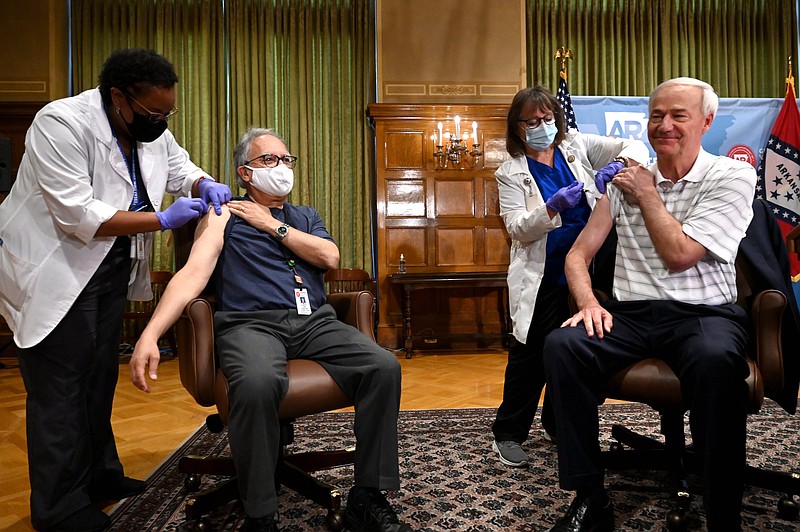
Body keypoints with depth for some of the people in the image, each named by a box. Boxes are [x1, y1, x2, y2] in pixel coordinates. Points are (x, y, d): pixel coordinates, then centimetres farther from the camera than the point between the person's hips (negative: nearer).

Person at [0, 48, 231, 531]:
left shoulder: (150, 128, -1)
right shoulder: (62, 123, -23)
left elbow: (181, 169, 14)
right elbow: (78, 216, -28)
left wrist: (206, 186, -9)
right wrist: (162, 220, -27)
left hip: (112, 266, 8)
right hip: (54, 270, -7)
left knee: (101, 374, 15)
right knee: (62, 383, -2)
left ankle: (98, 474, 31)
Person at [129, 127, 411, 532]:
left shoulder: (306, 217, 25)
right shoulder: (225, 216, 13)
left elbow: (330, 257, 5)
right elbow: (193, 273, -2)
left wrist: (272, 225, 6)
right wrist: (150, 334, -17)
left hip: (314, 321, 4)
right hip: (252, 324, -3)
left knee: (384, 366, -22)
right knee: (257, 384, -38)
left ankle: (367, 499, -11)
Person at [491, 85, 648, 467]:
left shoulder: (577, 145, 6)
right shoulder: (511, 172, -2)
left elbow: (634, 147, 1)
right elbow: (517, 228, -10)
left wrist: (617, 164, -22)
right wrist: (552, 208, -28)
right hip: (543, 279, -3)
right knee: (531, 354, 0)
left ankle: (559, 425, 32)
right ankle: (508, 434, 15)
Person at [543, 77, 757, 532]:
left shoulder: (732, 176, 3)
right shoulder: (627, 179, 13)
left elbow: (678, 255, -11)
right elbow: (579, 254, 8)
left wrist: (647, 195, -1)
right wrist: (588, 302, -10)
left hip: (703, 312, -2)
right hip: (631, 315, 3)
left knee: (715, 359, -38)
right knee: (562, 345, -26)